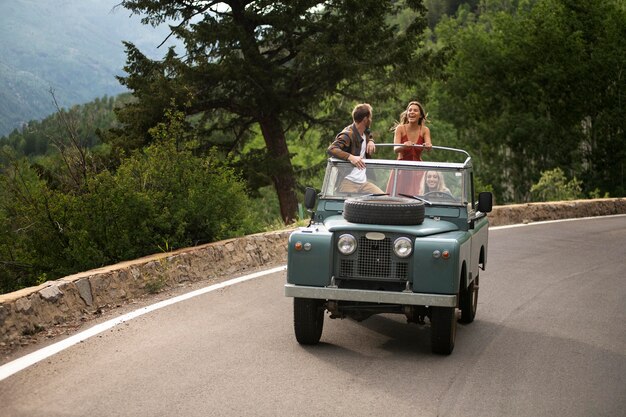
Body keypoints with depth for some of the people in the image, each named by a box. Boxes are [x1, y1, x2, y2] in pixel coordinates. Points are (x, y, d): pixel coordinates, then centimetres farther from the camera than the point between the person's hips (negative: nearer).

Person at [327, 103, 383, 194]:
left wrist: (371, 142, 11)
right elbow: (331, 149, -27)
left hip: (363, 182, 7)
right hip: (348, 183, -7)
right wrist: (350, 157, -41)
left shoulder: (365, 133, 12)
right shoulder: (347, 135, -13)